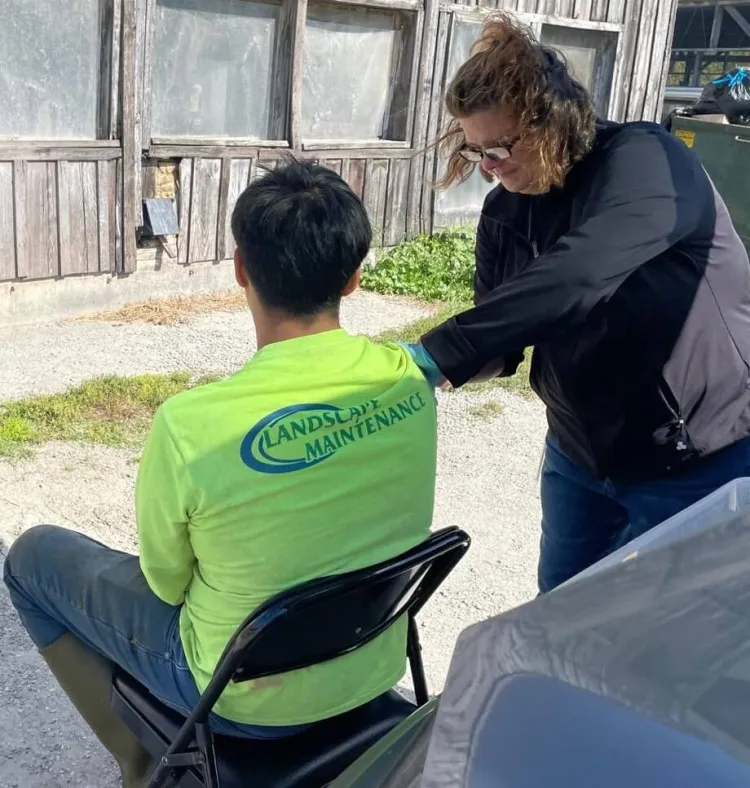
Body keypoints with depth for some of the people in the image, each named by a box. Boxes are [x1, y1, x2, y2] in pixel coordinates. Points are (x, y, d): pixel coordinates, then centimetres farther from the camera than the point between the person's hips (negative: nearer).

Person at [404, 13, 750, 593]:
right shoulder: (506, 211, -2)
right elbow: (501, 343, -1)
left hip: (701, 459, -6)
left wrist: (435, 357, -43)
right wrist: (413, 367, -19)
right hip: (581, 453, 6)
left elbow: (575, 276, -39)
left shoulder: (645, 160, -22)